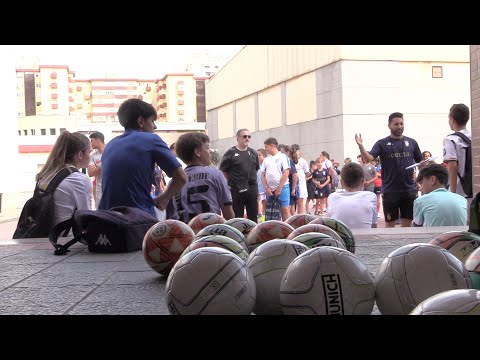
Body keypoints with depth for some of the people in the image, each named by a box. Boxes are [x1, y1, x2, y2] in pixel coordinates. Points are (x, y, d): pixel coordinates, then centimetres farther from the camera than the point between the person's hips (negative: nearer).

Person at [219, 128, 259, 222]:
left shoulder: (253, 153, 10)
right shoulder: (231, 153, -5)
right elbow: (223, 171, -4)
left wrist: (252, 179, 11)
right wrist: (229, 183, -4)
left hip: (252, 188, 4)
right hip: (236, 189, -4)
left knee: (253, 215, 9)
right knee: (237, 216, 4)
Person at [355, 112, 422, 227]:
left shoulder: (412, 143, 7)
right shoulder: (382, 144, 0)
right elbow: (368, 159, -12)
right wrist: (361, 146, -30)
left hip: (409, 190, 2)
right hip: (390, 191, -2)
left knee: (407, 223, 8)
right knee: (390, 223, 7)